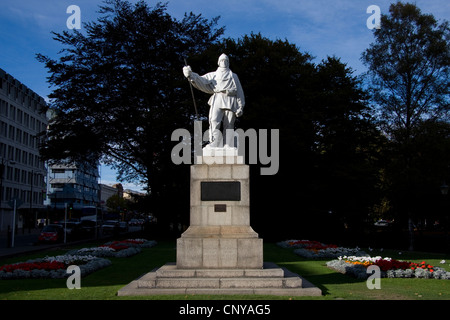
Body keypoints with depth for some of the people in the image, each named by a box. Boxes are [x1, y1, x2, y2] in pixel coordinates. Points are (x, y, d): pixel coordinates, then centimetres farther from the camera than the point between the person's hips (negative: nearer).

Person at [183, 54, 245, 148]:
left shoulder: (234, 76, 28)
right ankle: (214, 145, -29)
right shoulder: (213, 75, 26)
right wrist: (191, 75, -10)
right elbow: (202, 81, 10)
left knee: (229, 125, -8)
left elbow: (239, 92, 18)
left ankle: (229, 147, -13)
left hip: (230, 101, 1)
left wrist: (240, 106, 4)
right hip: (217, 99, -1)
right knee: (214, 122, -20)